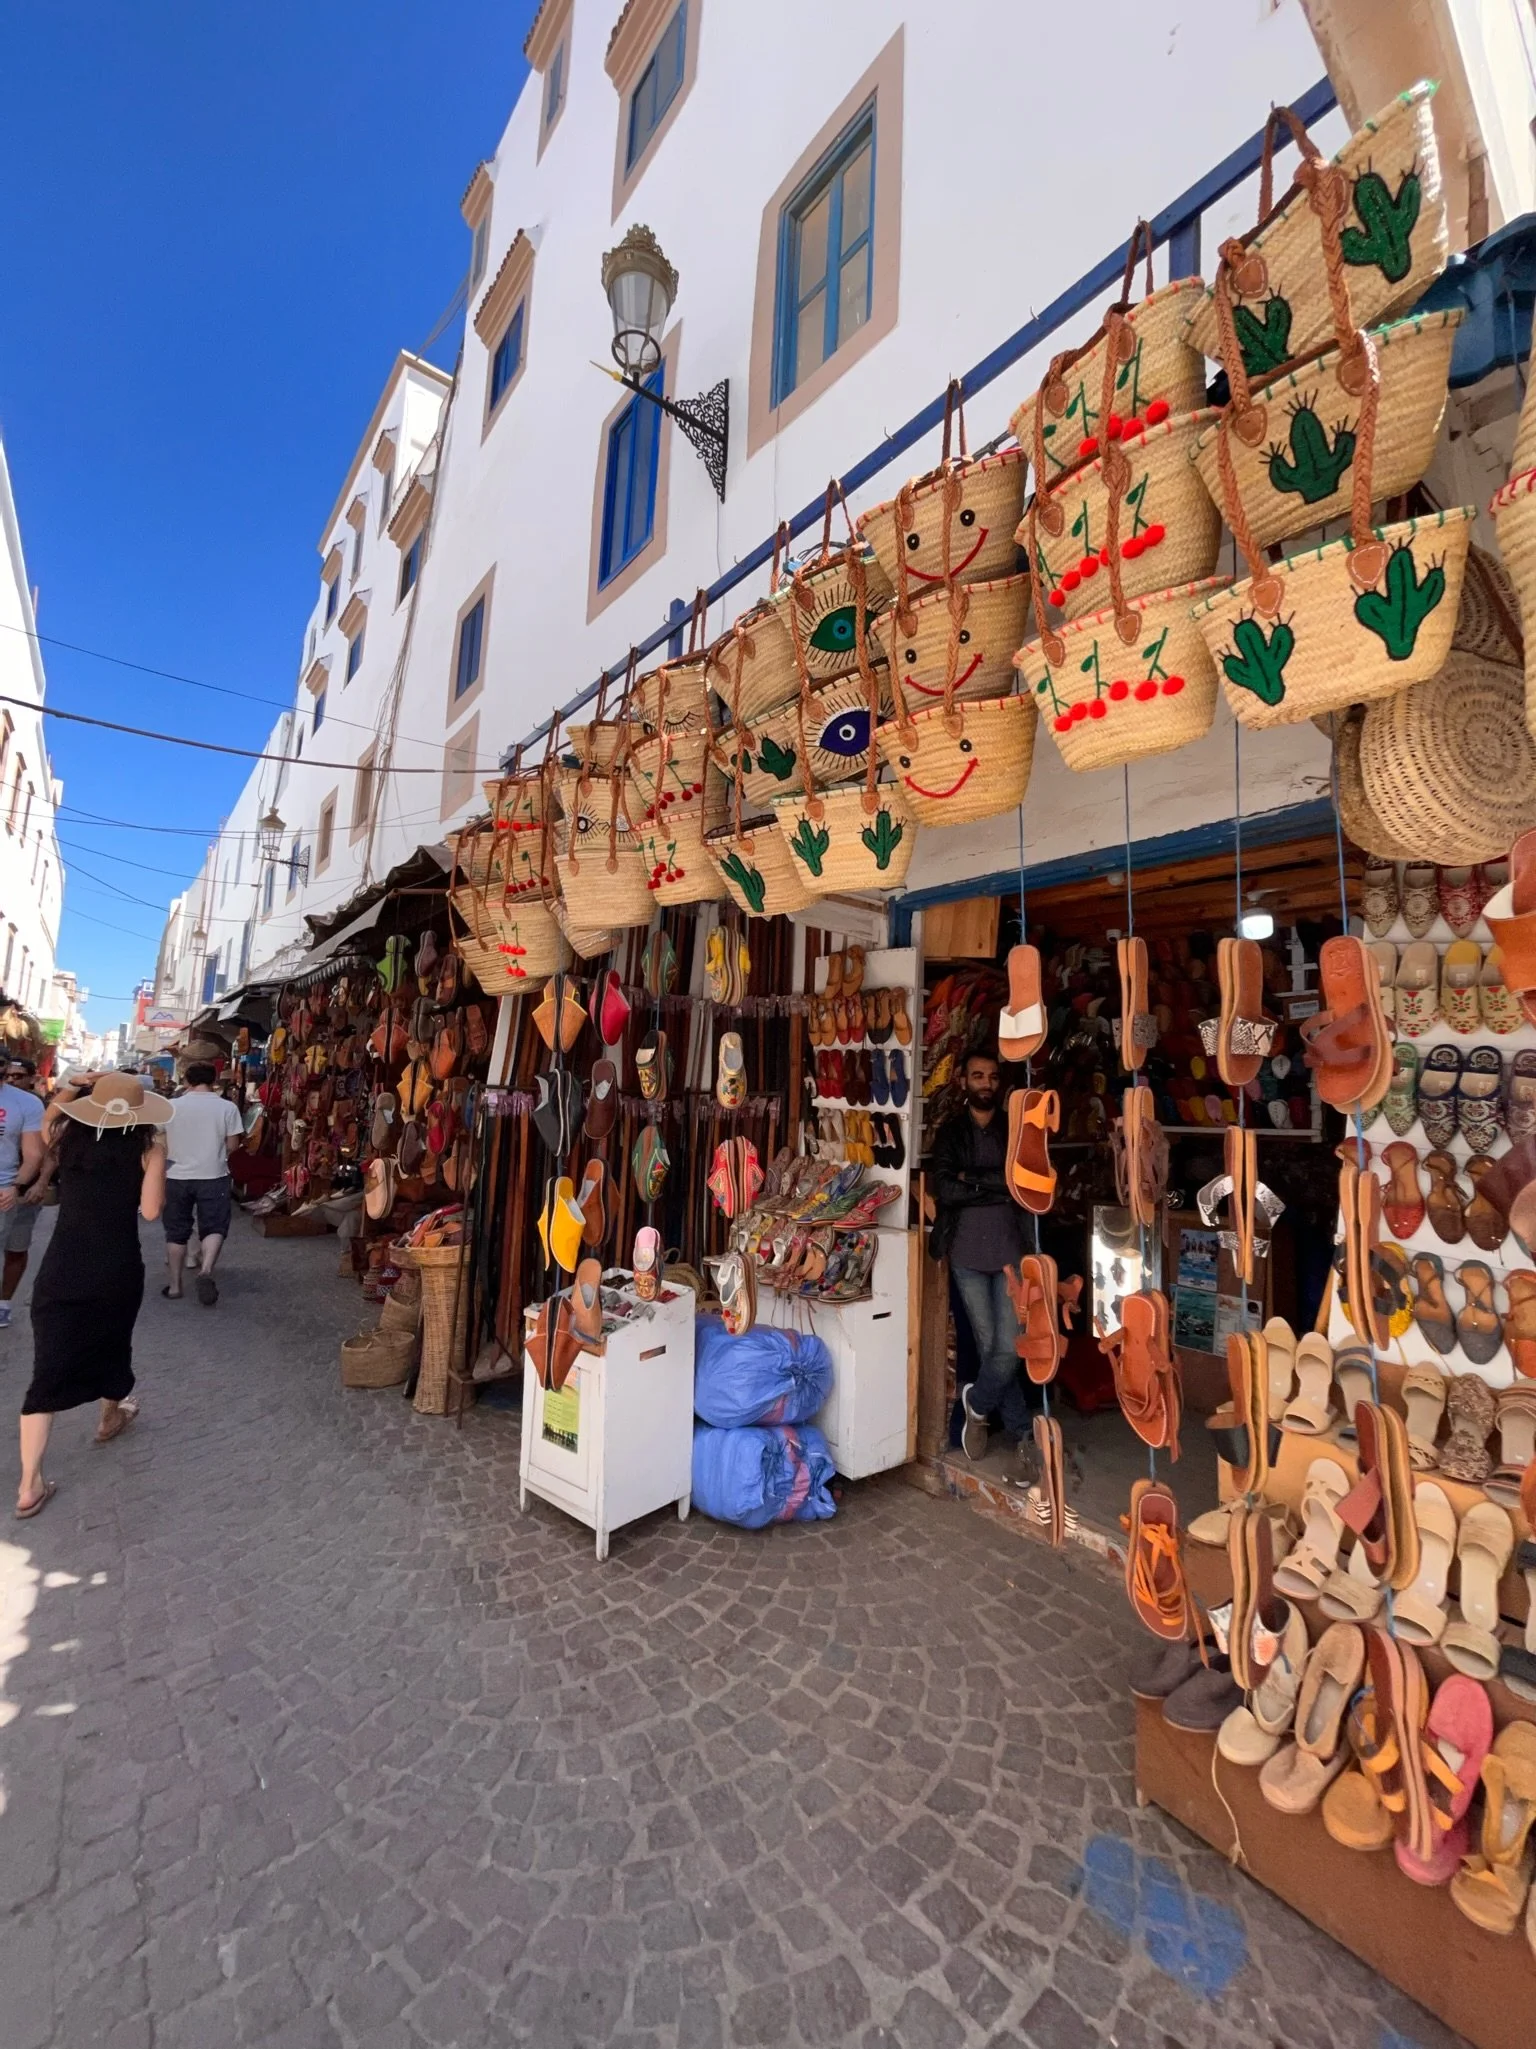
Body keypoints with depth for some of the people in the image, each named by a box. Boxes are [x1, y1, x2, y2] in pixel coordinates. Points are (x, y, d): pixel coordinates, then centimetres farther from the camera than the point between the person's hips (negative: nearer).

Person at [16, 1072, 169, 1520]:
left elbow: (49, 1122, 23)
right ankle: (111, 1417, 49)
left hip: (61, 1269, 2)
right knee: (111, 1343, 24)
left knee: (49, 1367, 6)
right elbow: (150, 1211, -13)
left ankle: (29, 1485, 7)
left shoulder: (70, 1136, -2)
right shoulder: (146, 1147, -12)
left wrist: (69, 1089, 12)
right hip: (117, 1270, -1)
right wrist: (160, 1153, -6)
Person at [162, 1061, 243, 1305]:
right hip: (213, 1177, -2)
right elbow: (233, 1145, -3)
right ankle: (206, 1270, -19)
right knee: (214, 1228, 5)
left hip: (177, 1176, 2)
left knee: (176, 1231, 14)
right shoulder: (227, 1107, -7)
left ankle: (175, 1286, 21)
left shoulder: (172, 1106, -2)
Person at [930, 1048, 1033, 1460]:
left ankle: (977, 1403, 25)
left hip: (1010, 1251, 1)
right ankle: (1021, 1427, 28)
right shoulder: (950, 1131, 2)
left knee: (1010, 1347, -3)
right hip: (966, 1253, 0)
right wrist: (1001, 1187, -11)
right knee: (988, 1345, 8)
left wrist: (973, 1179, -13)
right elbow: (944, 1189, -11)